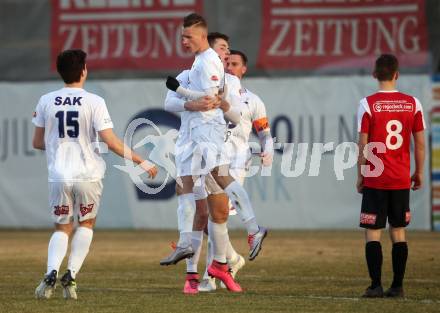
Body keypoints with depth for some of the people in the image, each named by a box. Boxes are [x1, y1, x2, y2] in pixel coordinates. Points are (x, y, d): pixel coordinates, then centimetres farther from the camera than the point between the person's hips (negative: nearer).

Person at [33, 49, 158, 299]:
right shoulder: (94, 102, -7)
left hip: (59, 176, 2)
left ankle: (51, 273, -10)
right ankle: (71, 275, 3)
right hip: (88, 175, -2)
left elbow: (38, 143, 11)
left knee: (63, 228, 15)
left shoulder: (46, 101, 2)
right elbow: (111, 141, -12)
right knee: (86, 223, 18)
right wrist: (141, 162, -3)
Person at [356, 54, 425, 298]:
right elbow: (420, 143, 3)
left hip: (375, 180, -3)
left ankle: (376, 285, -4)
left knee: (372, 233, 2)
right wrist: (419, 173, 14)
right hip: (402, 180, 3)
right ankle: (397, 286, 9)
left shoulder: (368, 104, -8)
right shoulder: (412, 104, 1)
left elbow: (363, 145, -8)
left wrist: (360, 176, 2)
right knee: (398, 232, 10)